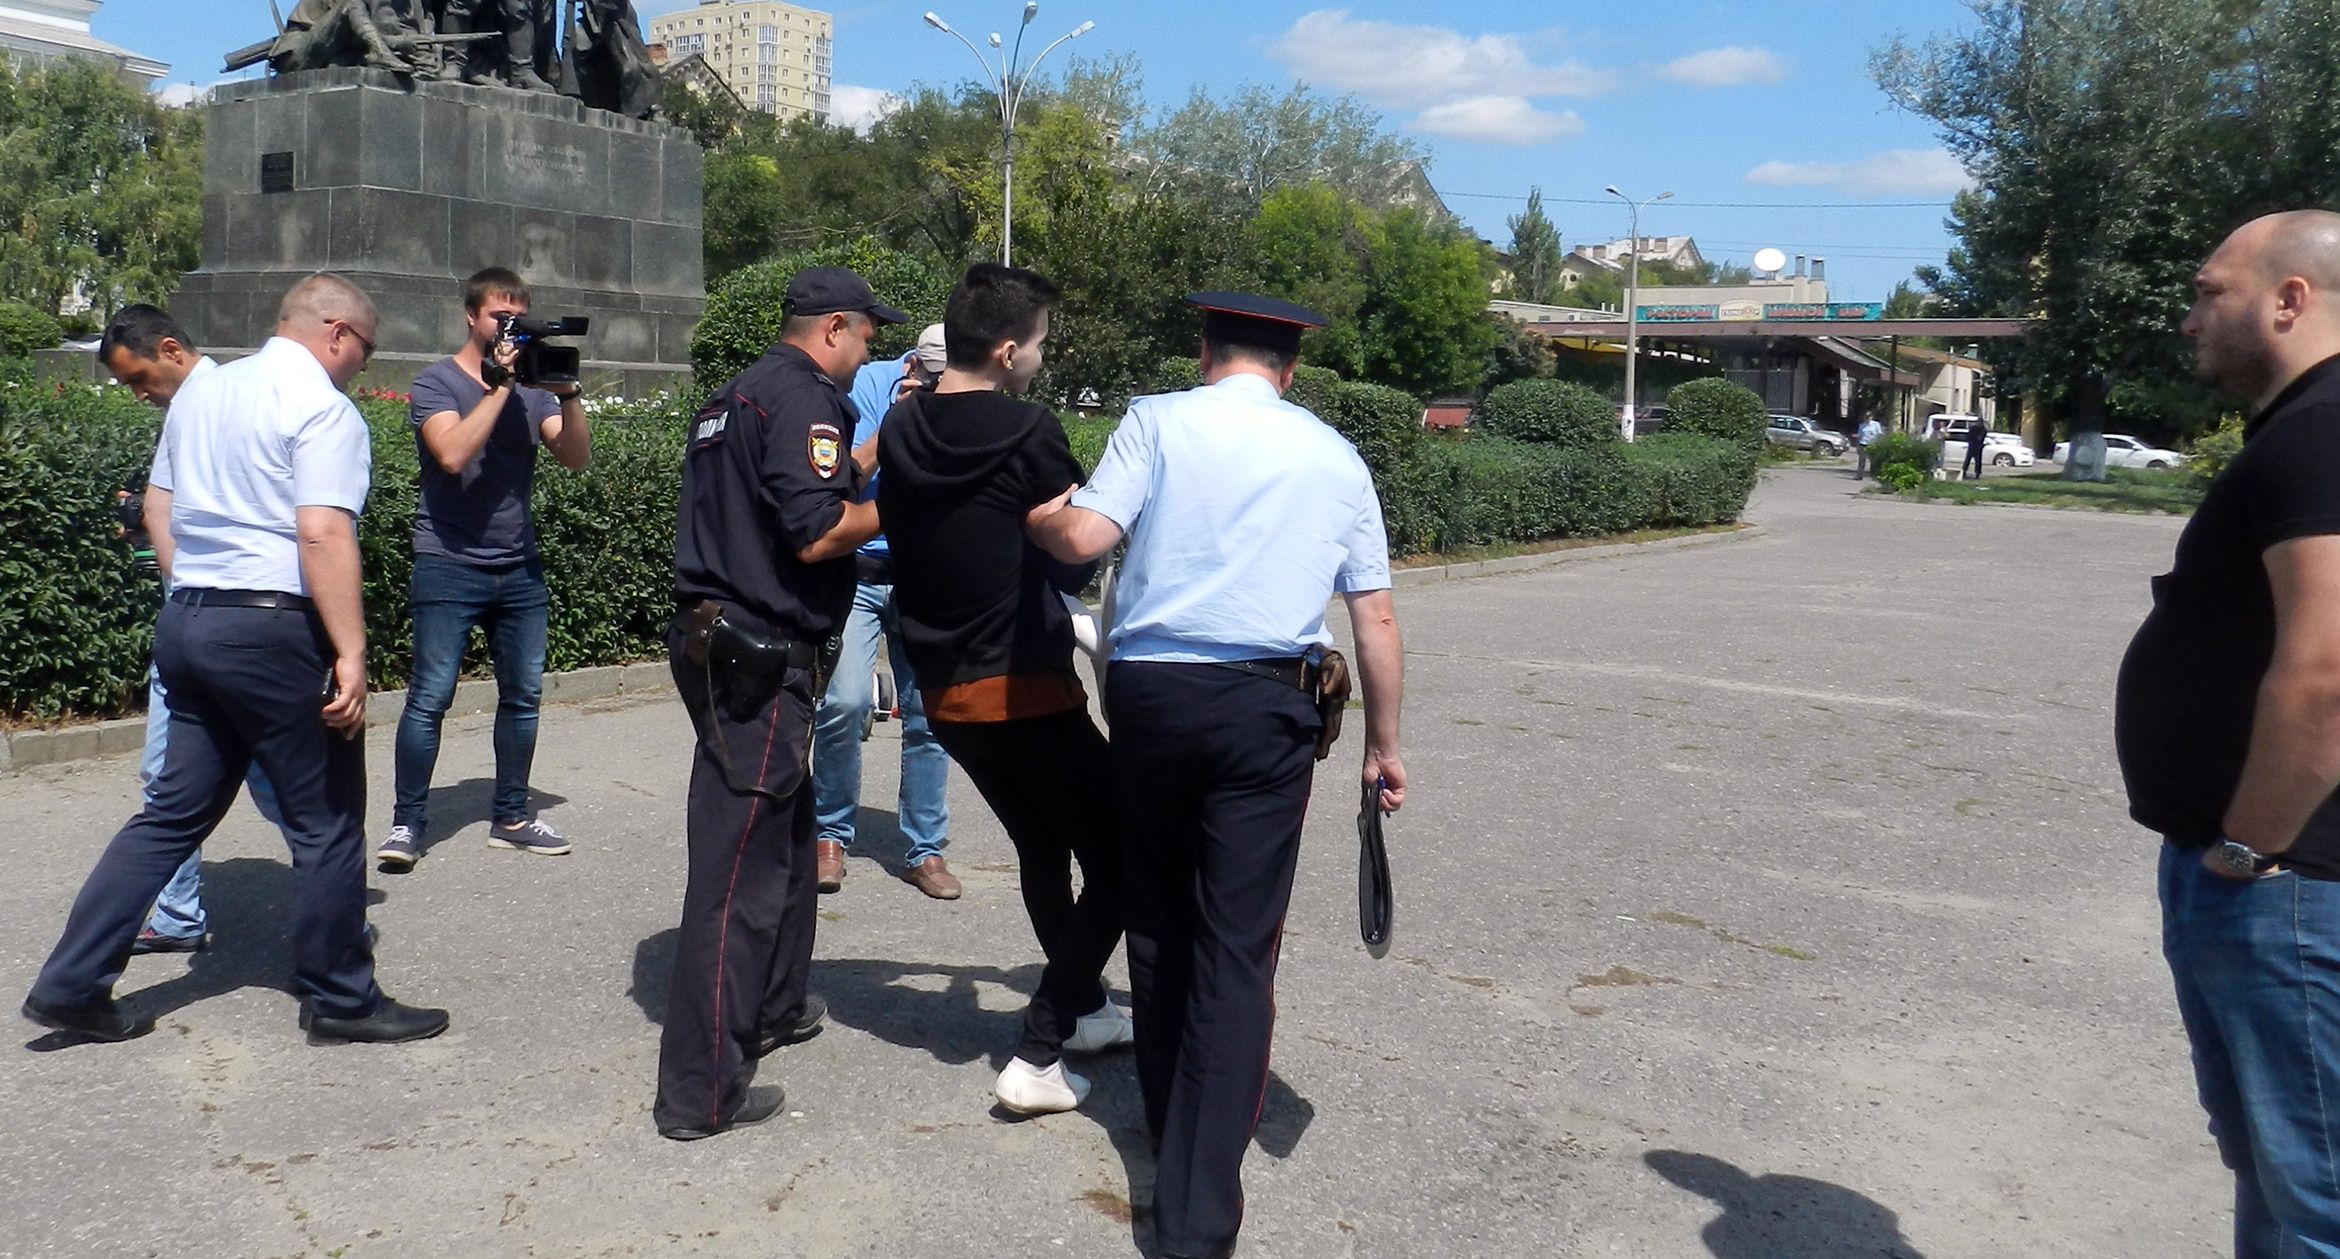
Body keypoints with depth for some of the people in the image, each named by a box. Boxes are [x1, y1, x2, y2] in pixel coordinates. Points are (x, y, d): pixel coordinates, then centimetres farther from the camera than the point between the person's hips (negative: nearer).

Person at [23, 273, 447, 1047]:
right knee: (326, 821, 4)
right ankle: (340, 1001, 14)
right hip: (273, 630, -8)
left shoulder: (201, 389, 15)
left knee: (176, 811, 16)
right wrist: (350, 651, -22)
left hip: (187, 621, 8)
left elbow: (160, 508, 19)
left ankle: (71, 984, 17)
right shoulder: (322, 407, -11)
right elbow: (323, 534, -21)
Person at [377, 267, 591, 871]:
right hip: (449, 565, -5)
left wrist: (568, 394, -14)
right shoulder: (437, 383, -2)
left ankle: (511, 818, 19)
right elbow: (453, 454, -20)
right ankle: (408, 822, 3)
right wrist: (499, 385, -18)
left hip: (520, 567, 5)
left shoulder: (532, 385, 11)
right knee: (430, 698, -7)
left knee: (523, 696, 8)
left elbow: (577, 458, 0)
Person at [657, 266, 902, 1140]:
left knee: (789, 833, 24)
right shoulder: (805, 397, -13)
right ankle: (701, 1092, 0)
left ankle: (772, 1008, 39)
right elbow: (816, 535, -22)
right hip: (760, 661, -10)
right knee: (740, 868, -6)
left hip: (720, 644, 10)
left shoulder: (738, 395, 18)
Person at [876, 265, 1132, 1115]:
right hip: (1023, 687, -8)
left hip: (943, 688, 8)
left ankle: (1083, 1010, 37)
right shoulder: (1025, 430, -14)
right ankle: (1038, 1056, -1)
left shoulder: (900, 429, 4)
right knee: (1116, 860, 3)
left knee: (1042, 849, 24)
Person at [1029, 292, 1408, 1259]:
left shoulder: (1160, 420, 3)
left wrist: (1036, 519, 14)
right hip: (1265, 706, 0)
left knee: (1158, 919, 19)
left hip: (1150, 690, 1)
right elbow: (1375, 617, 8)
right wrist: (1383, 743, 16)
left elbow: (1084, 538, -8)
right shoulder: (1337, 457, 9)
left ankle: (1169, 1126, 37)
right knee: (1237, 946, 1)